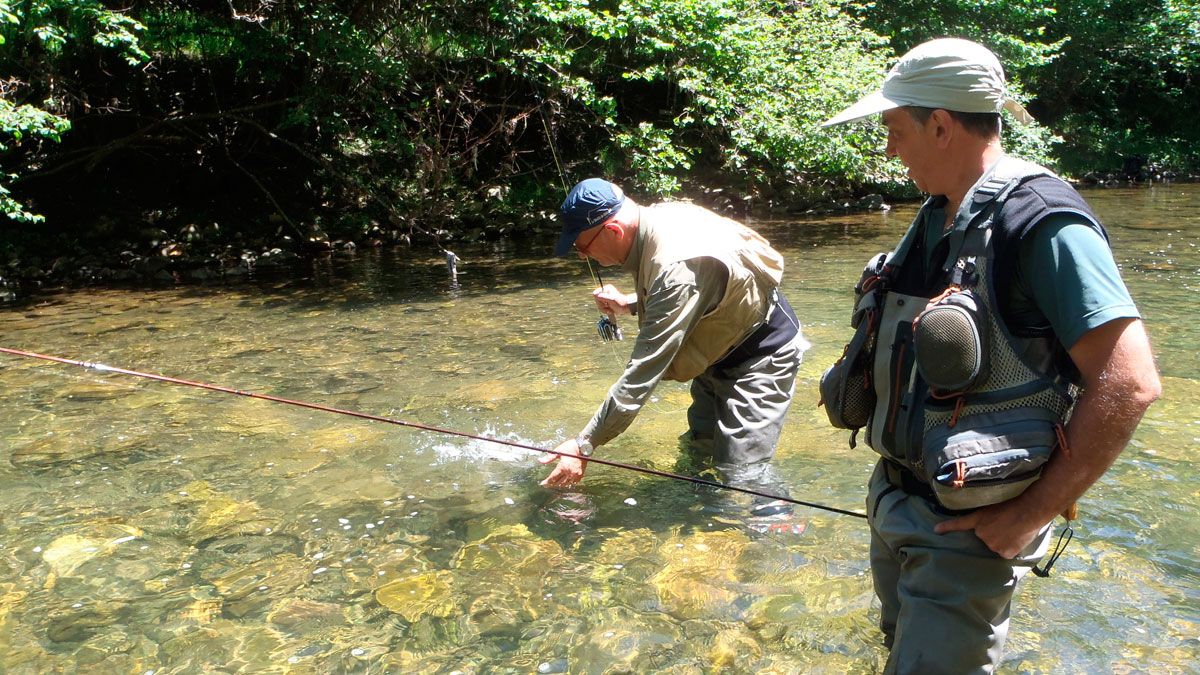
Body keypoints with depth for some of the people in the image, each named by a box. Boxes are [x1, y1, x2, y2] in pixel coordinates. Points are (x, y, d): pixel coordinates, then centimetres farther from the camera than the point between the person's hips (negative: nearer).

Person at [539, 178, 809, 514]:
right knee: (697, 456, 18)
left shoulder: (678, 267, -37)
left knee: (739, 479, -10)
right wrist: (629, 303, -7)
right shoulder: (657, 218, -10)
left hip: (761, 357, -10)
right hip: (722, 350, 10)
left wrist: (583, 445, -32)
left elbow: (644, 372, -36)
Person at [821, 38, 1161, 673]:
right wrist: (853, 380, 8)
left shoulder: (1040, 221, -20)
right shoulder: (936, 216, 8)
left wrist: (1032, 514, -22)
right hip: (895, 500, 9)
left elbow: (1129, 383, -25)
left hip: (967, 527, -9)